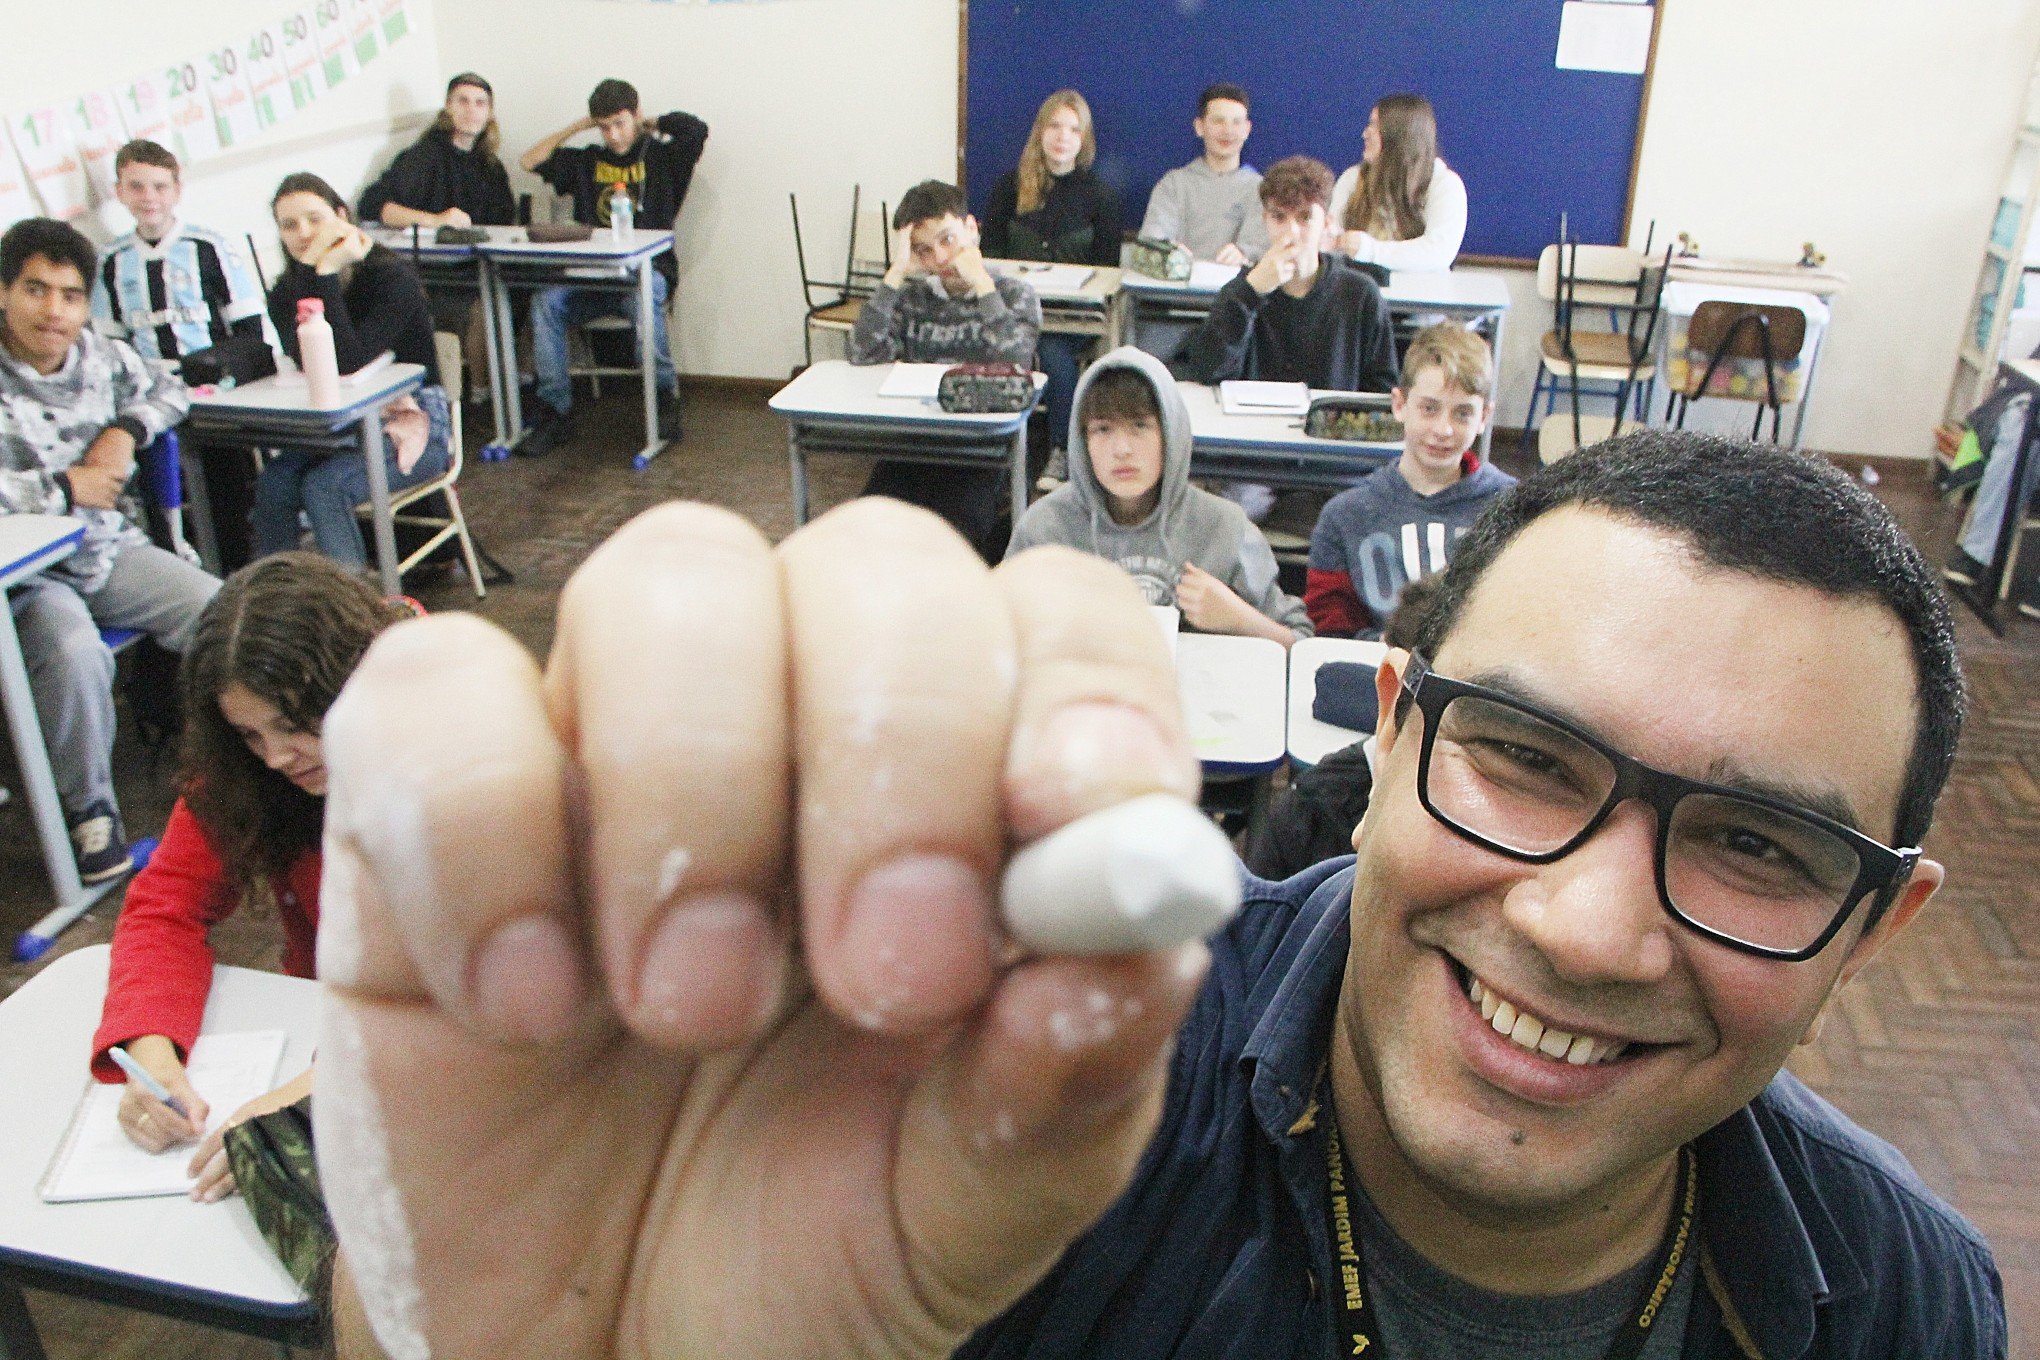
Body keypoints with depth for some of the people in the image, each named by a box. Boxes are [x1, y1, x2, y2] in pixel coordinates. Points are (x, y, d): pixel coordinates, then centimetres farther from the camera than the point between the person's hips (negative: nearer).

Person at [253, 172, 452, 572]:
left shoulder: (389, 276, -12)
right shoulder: (287, 292, 4)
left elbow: (348, 363, -25)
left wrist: (327, 272, -25)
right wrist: (311, 273, -22)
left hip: (413, 423, -5)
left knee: (323, 486, -28)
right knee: (274, 482, -22)